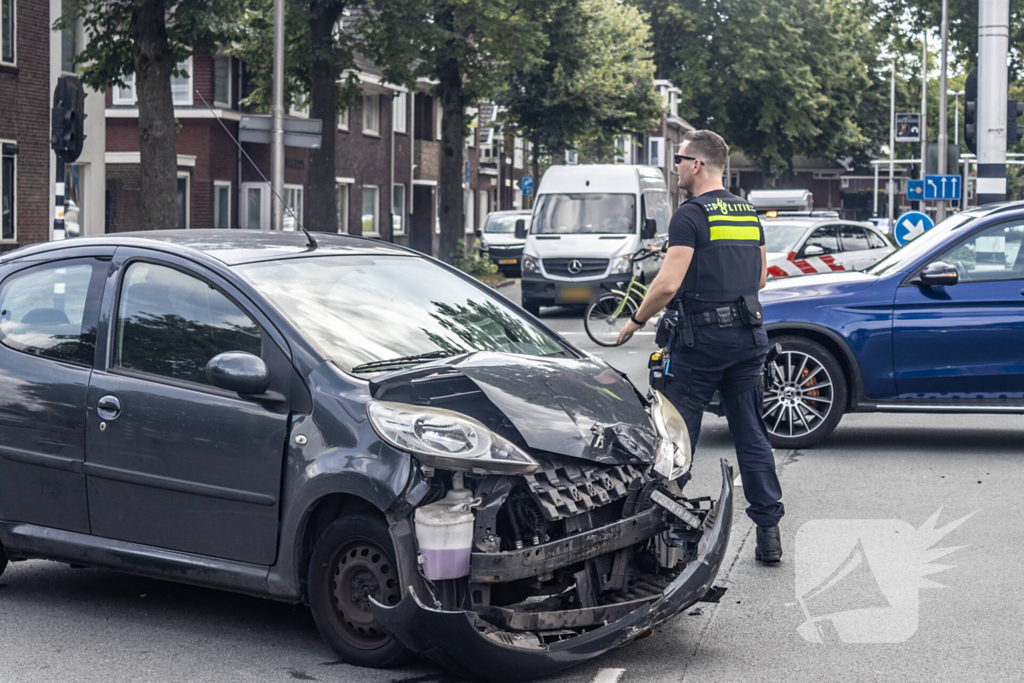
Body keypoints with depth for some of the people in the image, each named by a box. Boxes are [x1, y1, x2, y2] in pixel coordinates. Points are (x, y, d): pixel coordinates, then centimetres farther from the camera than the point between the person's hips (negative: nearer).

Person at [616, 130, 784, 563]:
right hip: (748, 335, 7)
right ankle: (769, 533, 8)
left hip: (702, 337, -7)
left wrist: (636, 321, -5)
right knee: (752, 435, 9)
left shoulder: (691, 216, -11)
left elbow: (668, 284, -18)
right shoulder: (748, 213, 13)